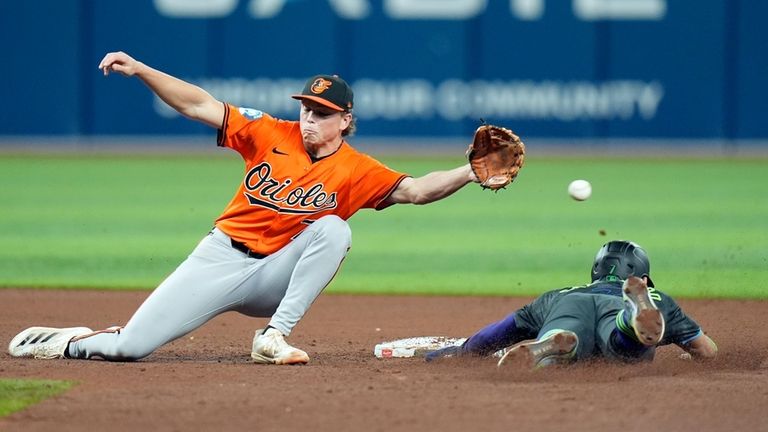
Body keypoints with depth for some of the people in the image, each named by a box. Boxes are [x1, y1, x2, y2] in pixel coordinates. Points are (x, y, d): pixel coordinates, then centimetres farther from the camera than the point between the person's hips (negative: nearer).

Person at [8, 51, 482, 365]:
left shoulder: (355, 170, -4)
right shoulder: (272, 134, -3)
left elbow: (413, 189, -14)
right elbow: (200, 105, -6)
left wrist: (469, 173, -30)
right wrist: (139, 69, -16)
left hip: (274, 276, 0)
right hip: (221, 259, 0)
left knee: (333, 228, -29)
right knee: (128, 347, -12)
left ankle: (274, 336, -26)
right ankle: (74, 341, 24)